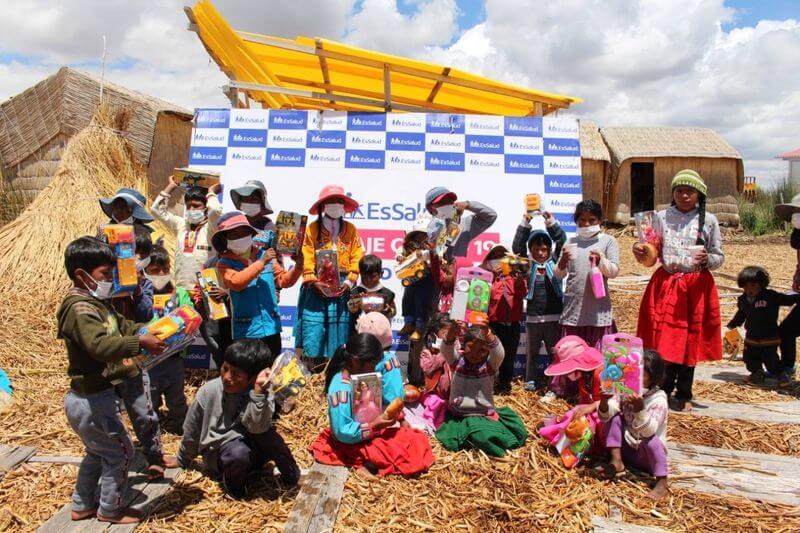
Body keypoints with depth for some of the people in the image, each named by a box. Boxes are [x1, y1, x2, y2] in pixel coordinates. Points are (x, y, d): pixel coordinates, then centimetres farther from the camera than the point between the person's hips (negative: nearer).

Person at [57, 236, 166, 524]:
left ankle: (82, 505, 40)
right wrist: (141, 343, -38)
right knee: (121, 452, 5)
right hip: (92, 401, -10)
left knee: (98, 453, 25)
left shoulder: (98, 303, 9)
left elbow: (124, 326, 15)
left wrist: (151, 331, -1)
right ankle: (110, 510, 21)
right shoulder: (80, 309, -23)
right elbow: (101, 345, -38)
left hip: (91, 397, 10)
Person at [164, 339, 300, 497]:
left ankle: (290, 474, -8)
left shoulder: (262, 393, -16)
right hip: (218, 453, 0)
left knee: (266, 435, -33)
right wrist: (182, 460, 16)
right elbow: (192, 429, 2)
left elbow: (258, 428, -33)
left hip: (253, 449, 0)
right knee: (238, 453, -35)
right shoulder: (208, 392, -14)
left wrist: (259, 392, -43)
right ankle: (233, 483, -2)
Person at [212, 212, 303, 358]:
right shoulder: (225, 263, -3)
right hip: (246, 331, -3)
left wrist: (298, 267, -10)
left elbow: (284, 281, 9)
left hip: (272, 328, 4)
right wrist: (261, 262, -19)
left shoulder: (266, 255, 5)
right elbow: (235, 282, -22)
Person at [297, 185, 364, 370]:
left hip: (342, 289, 2)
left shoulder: (350, 230, 8)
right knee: (314, 333, -5)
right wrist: (314, 282, -15)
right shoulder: (312, 229, 3)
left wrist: (349, 282, -8)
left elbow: (356, 259, 3)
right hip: (317, 288, -2)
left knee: (340, 332, 4)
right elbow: (307, 260, -4)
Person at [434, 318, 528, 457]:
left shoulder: (490, 363, -2)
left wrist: (487, 333, -45)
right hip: (459, 416, -1)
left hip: (485, 415, 1)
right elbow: (446, 349, -20)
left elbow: (498, 352, -24)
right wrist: (451, 332, -43)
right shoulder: (457, 360, 1)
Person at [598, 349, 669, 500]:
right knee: (614, 418, -13)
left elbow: (648, 431, -35)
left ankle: (662, 483, -24)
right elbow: (605, 417, -17)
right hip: (626, 449, 4)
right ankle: (616, 460, -11)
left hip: (647, 455, -4)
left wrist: (640, 410, -52)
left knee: (649, 439, -34)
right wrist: (604, 402, -39)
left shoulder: (658, 399, -20)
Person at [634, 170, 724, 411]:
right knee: (665, 339, 0)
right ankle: (664, 389, 20)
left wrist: (706, 258, -18)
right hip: (666, 284, 1)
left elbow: (719, 258, 3)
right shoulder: (661, 217, 5)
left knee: (690, 341, 6)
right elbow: (652, 256, 6)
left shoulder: (708, 220, 2)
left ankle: (684, 395, 21)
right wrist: (639, 250, -15)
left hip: (696, 286, 0)